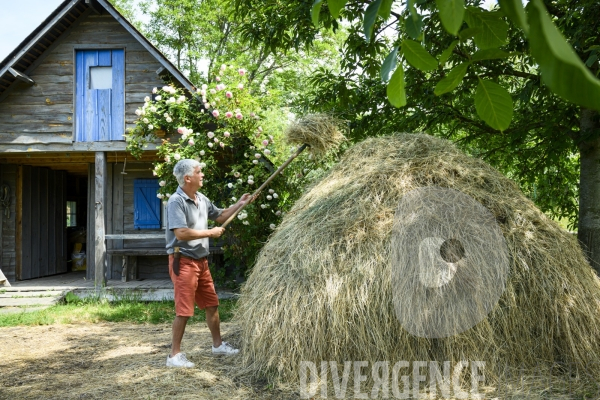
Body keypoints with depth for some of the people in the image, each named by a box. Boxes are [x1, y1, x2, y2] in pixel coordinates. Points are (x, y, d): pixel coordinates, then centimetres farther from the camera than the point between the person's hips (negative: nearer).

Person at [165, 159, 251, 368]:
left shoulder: (201, 199, 10)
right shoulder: (176, 201, -17)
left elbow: (219, 216, 24)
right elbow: (181, 233, -26)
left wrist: (239, 204, 12)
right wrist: (211, 233, -17)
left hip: (201, 261, 9)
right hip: (183, 261, -9)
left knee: (212, 305, 16)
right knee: (184, 310, -4)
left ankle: (217, 344, 31)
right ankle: (175, 355, 8)